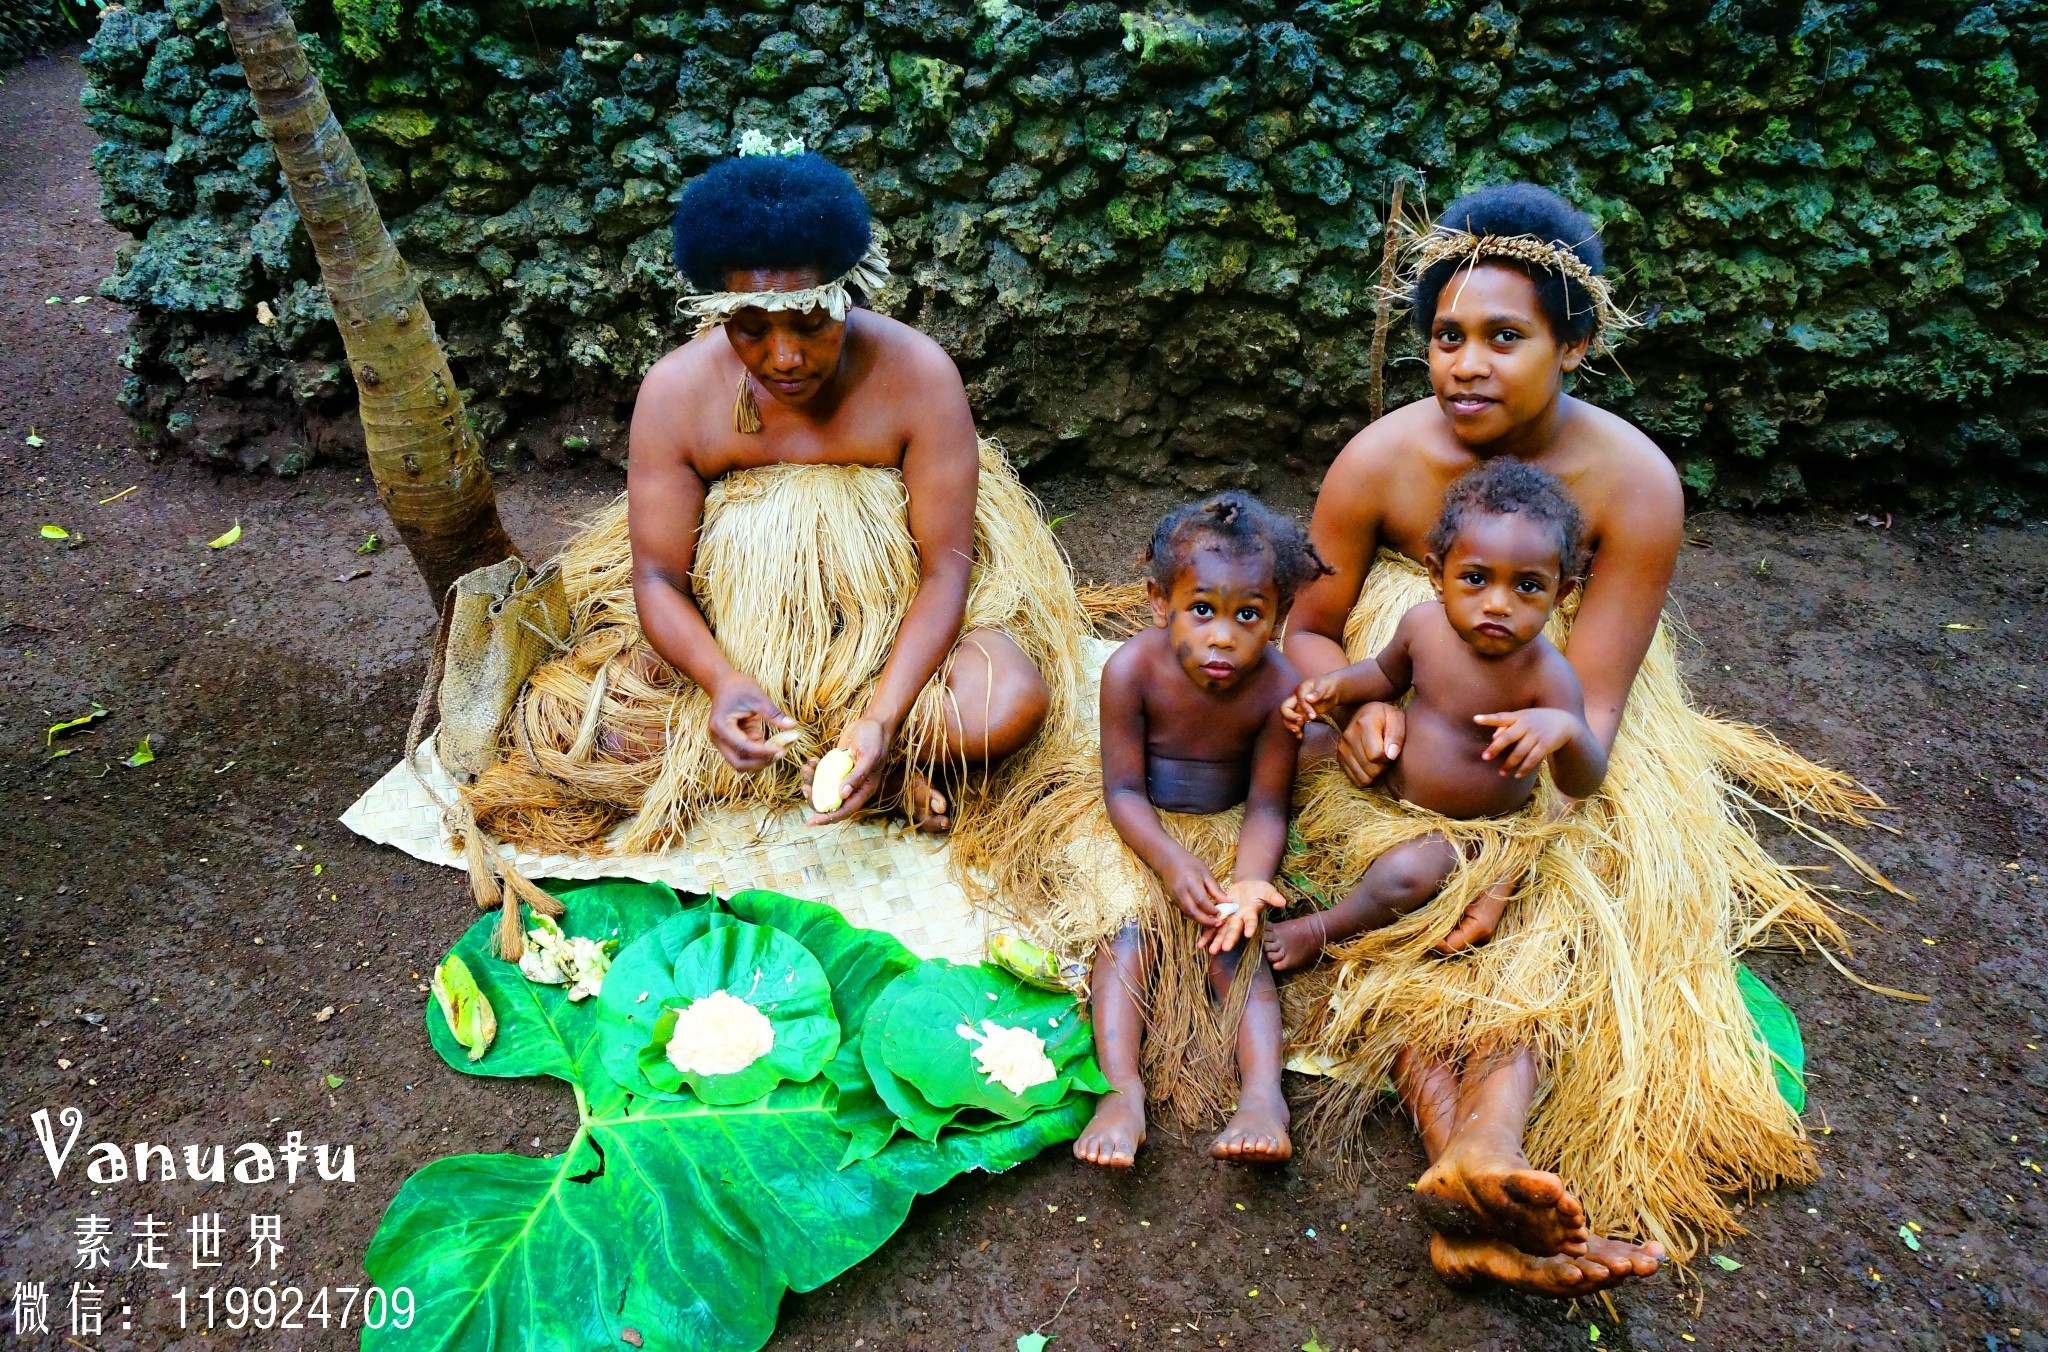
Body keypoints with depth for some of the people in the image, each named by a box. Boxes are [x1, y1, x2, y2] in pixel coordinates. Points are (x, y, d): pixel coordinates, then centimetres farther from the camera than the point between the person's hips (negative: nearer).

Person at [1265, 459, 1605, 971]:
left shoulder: (1547, 674, -27)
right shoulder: (1423, 623, -13)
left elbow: (1583, 784, -29)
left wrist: (1564, 729, -51)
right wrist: (1335, 687, -11)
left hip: (1466, 829, -5)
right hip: (1392, 782, 5)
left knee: (1407, 874, -31)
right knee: (1300, 738, -1)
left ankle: (1323, 929, -5)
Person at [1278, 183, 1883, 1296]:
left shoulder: (1633, 483, -18)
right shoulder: (1379, 462, -15)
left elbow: (1584, 705, -20)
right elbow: (1305, 628, -6)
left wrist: (1503, 856, -34)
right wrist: (1350, 699, -30)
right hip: (1403, 734, 0)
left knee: (1547, 913, -28)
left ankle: (1484, 1154, -47)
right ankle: (1466, 1167, -44)